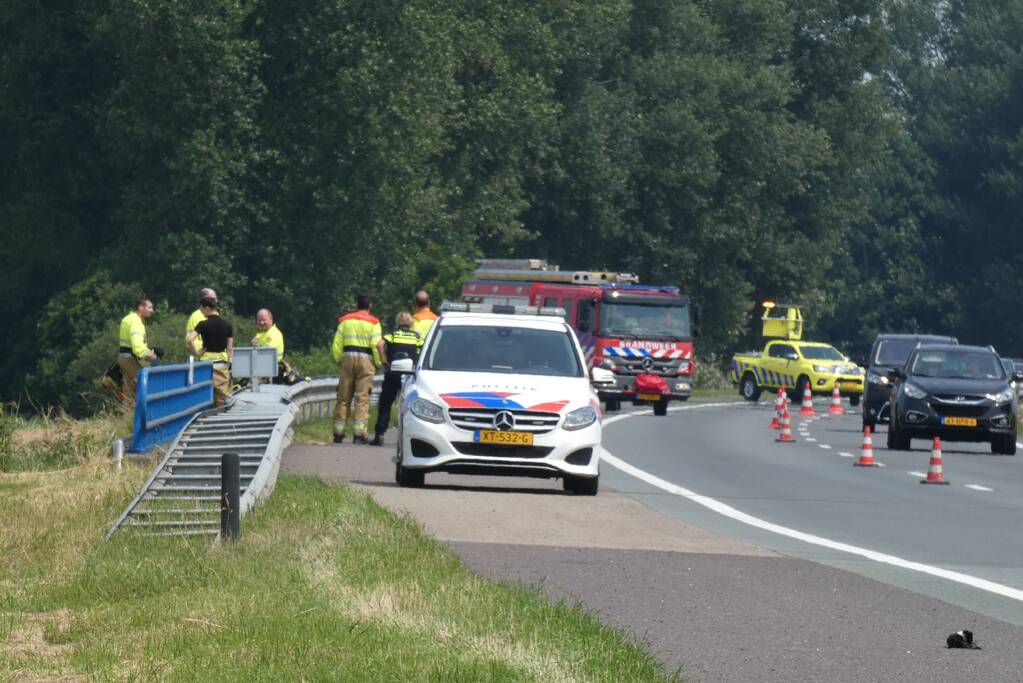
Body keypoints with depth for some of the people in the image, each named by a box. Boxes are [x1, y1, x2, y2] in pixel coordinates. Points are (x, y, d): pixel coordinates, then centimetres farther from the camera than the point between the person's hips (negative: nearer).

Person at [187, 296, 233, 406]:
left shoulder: (203, 325, -9)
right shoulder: (227, 325, 5)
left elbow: (190, 339, -23)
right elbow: (230, 348, 7)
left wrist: (195, 353, -9)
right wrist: (228, 365, 12)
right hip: (222, 363, 4)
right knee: (222, 397, 7)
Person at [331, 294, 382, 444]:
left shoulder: (345, 321, 11)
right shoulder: (373, 323, 1)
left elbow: (336, 345, 8)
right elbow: (376, 345, -7)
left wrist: (339, 361, 18)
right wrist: (378, 364, 4)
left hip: (348, 358, 3)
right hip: (366, 359, -3)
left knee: (343, 398, 7)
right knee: (363, 398, -4)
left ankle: (338, 433, 7)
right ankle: (359, 433, -11)